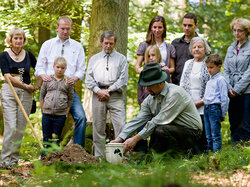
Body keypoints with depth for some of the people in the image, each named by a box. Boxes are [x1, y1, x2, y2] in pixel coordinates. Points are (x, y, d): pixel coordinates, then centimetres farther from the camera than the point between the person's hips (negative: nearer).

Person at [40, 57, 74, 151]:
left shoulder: (68, 82, 1)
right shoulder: (48, 80, 4)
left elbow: (71, 99, 4)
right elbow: (41, 95, 10)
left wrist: (66, 113, 0)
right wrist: (44, 110, 6)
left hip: (61, 115, -1)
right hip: (47, 114, 1)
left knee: (56, 139, 6)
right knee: (46, 138, 7)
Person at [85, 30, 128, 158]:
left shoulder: (121, 59, 12)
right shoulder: (94, 59, 19)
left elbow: (123, 80, 1)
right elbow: (88, 79, 11)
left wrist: (108, 90, -7)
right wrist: (98, 91, -6)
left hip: (115, 95, -2)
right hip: (98, 94, 2)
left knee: (121, 126, -13)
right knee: (98, 129, 3)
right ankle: (99, 157, 9)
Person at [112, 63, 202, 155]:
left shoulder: (175, 93, -21)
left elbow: (160, 120, -26)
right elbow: (138, 120, 1)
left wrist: (136, 139, -25)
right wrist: (119, 138, -11)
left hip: (191, 132, -8)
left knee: (160, 130, -31)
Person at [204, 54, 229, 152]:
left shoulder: (221, 80, -6)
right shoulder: (209, 81, 19)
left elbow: (224, 98, -7)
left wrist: (223, 114, -7)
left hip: (215, 108, -8)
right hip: (206, 108, 8)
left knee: (215, 134, -8)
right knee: (208, 136, 10)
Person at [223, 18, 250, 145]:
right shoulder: (231, 48, 16)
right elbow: (226, 70, 12)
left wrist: (237, 89, -12)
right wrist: (229, 88, -3)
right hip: (232, 92, 5)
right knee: (234, 124, 7)